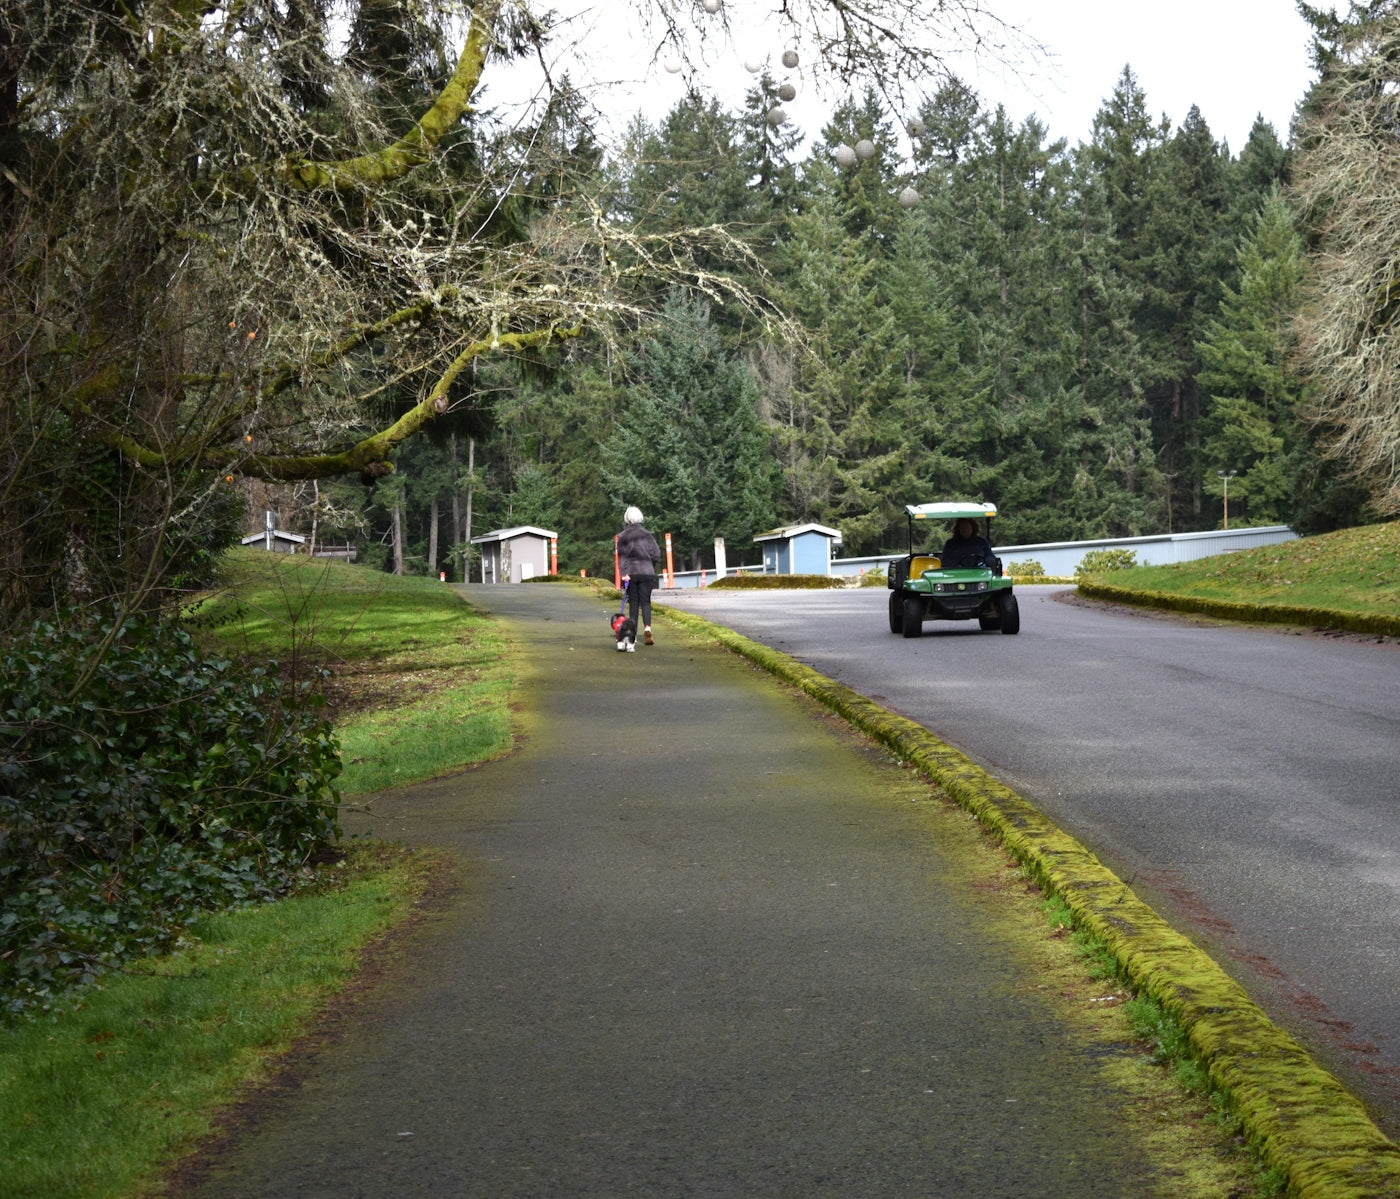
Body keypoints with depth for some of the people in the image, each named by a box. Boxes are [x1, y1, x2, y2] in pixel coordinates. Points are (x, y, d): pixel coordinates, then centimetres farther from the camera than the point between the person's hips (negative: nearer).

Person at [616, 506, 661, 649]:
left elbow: (621, 556, -5)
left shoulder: (622, 537, 2)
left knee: (633, 602, 6)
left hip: (630, 573, 0)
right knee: (645, 601, 4)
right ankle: (647, 627, -21)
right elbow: (656, 553, -2)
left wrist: (623, 573, -10)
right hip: (646, 572, 0)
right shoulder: (647, 535, 2)